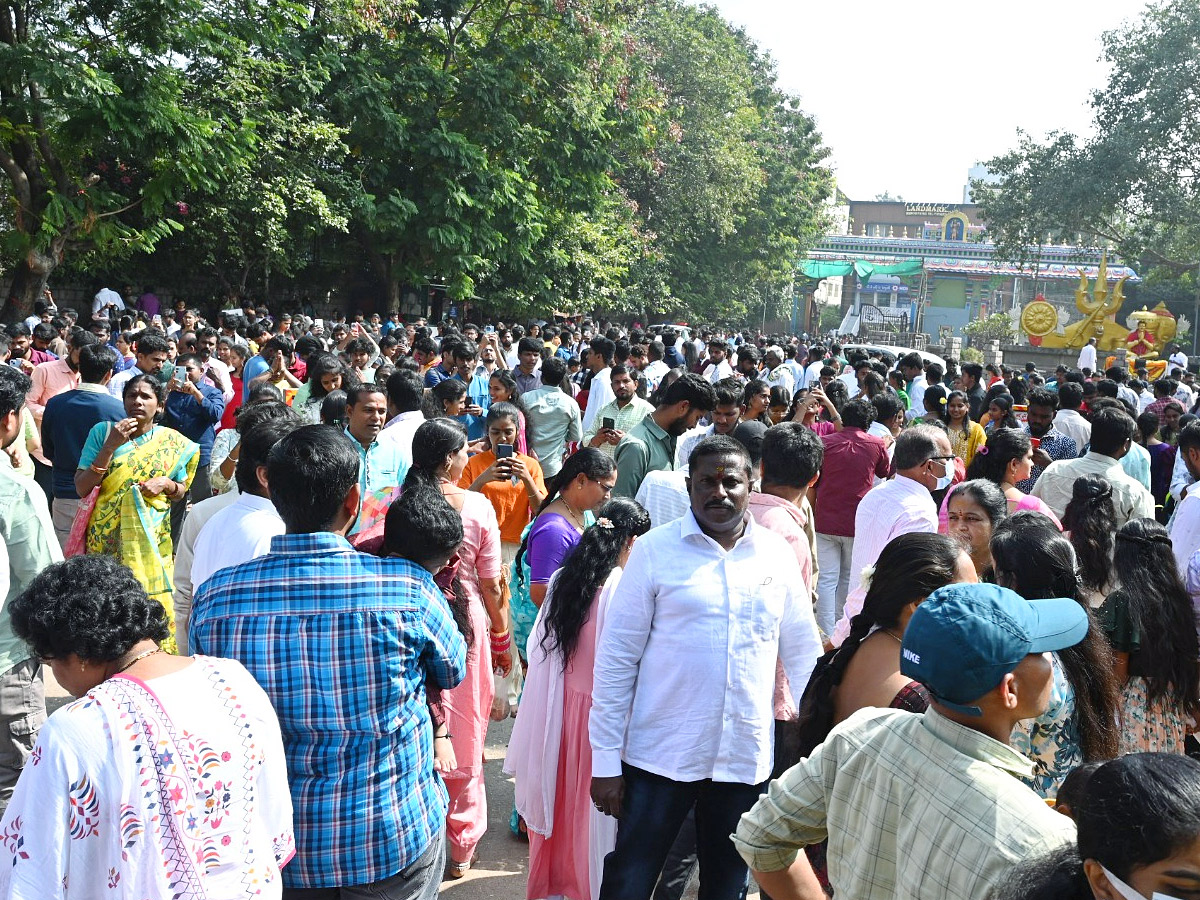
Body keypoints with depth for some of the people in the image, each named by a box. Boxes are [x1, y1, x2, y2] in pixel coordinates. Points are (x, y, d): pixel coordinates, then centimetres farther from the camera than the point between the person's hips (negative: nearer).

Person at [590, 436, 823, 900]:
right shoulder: (654, 549, -6)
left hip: (745, 758, 3)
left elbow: (803, 653, 9)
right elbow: (616, 658, -5)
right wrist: (605, 760, -7)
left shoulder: (778, 554, 2)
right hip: (659, 756, -2)